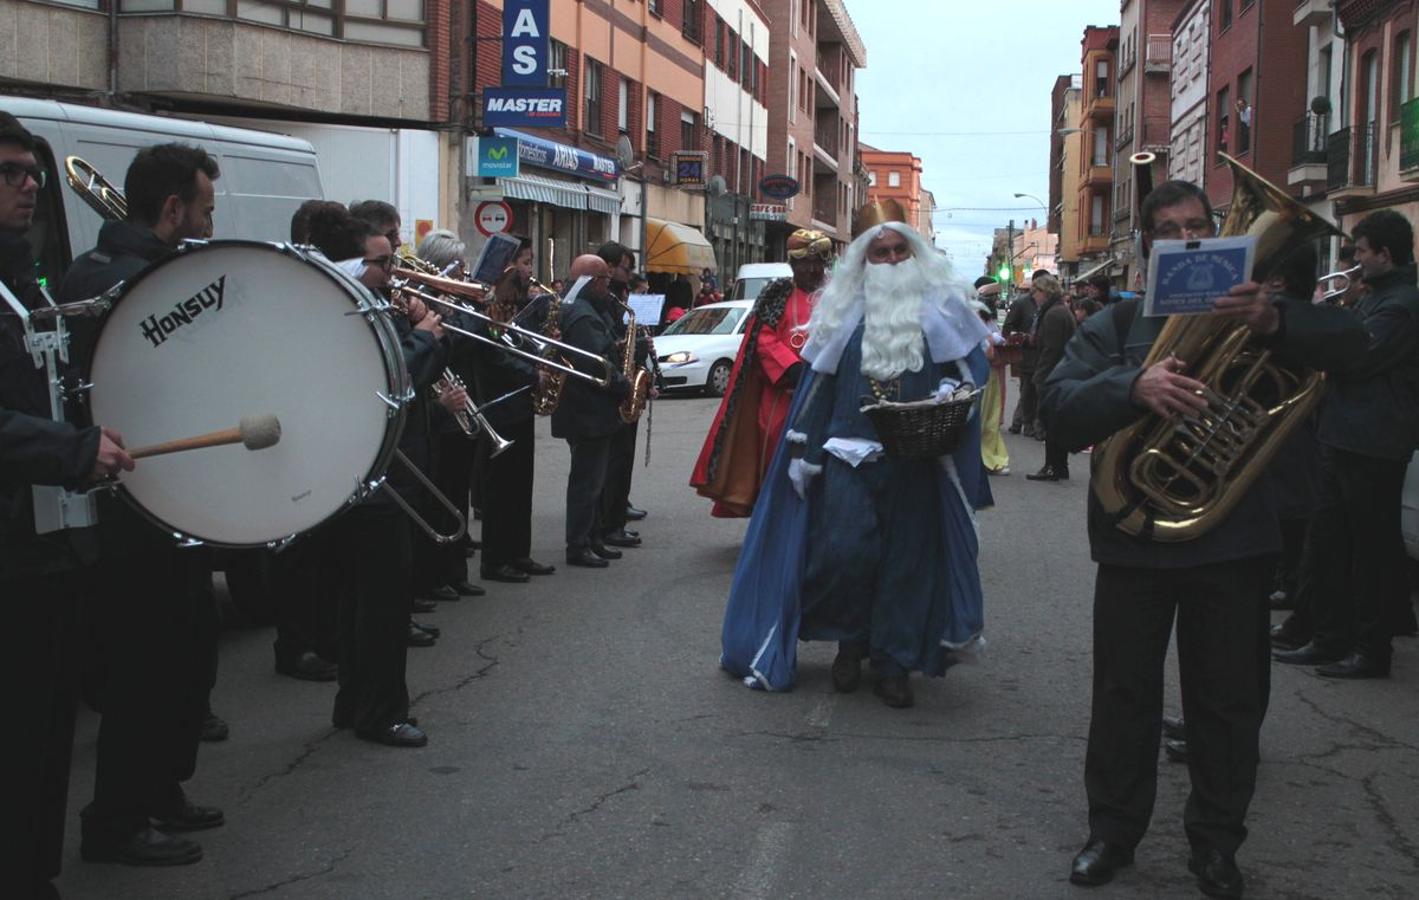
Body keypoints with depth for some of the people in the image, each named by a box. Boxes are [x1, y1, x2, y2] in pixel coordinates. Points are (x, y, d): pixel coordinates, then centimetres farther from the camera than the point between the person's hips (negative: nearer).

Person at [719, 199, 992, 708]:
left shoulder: (941, 306, 6)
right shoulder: (844, 310, 9)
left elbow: (973, 366, 7)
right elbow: (817, 382, 11)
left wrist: (948, 395, -15)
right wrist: (804, 451, 8)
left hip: (917, 461, 0)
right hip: (849, 453, 0)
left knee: (906, 560, 3)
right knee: (843, 551, -11)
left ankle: (894, 664, 16)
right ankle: (850, 642, 14)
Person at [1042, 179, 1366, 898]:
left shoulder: (1253, 316, 7)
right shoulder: (1117, 324, 6)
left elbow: (1347, 340, -9)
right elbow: (1059, 409, -8)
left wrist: (1273, 321, -29)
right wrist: (1135, 386, -28)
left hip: (1233, 539, 0)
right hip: (1135, 535, 0)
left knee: (1229, 696, 8)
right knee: (1125, 691, 8)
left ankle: (1216, 841, 21)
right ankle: (1113, 829, 22)